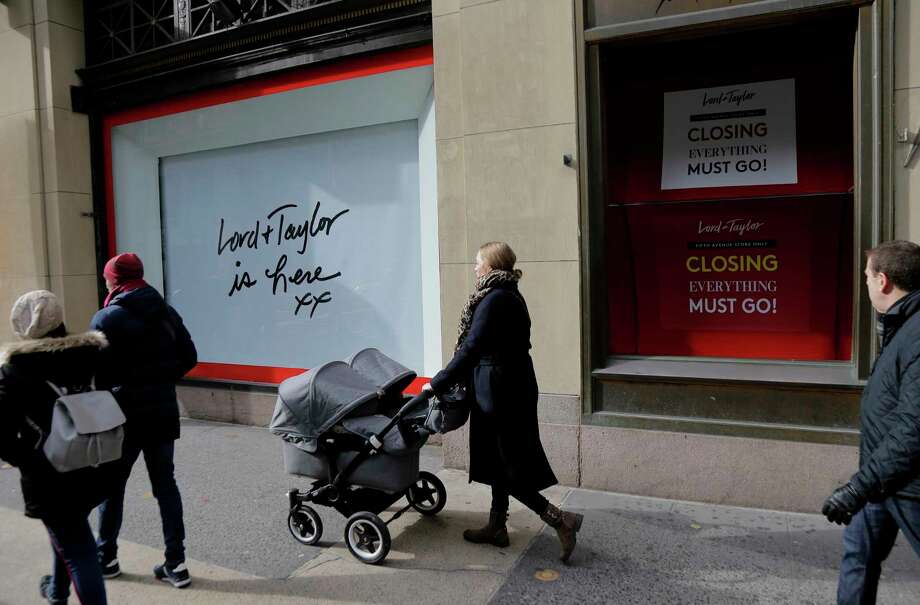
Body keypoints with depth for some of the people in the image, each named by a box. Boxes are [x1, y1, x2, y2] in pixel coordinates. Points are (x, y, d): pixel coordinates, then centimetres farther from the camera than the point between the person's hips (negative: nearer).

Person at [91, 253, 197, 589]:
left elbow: (95, 371, -14)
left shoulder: (107, 318, -10)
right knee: (166, 484, 9)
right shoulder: (167, 313, 6)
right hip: (163, 413, 4)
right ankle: (175, 563, 10)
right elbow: (189, 358, 7)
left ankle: (106, 559, 28)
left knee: (112, 485, 14)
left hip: (124, 415, -4)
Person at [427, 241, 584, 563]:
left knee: (501, 463, 0)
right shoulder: (510, 296, 11)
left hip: (500, 392, -10)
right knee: (498, 461, 17)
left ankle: (560, 519, 3)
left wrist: (438, 384, -16)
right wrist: (456, 378, 16)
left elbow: (471, 349, -22)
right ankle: (496, 527, 29)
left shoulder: (495, 300, -19)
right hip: (513, 388, 10)